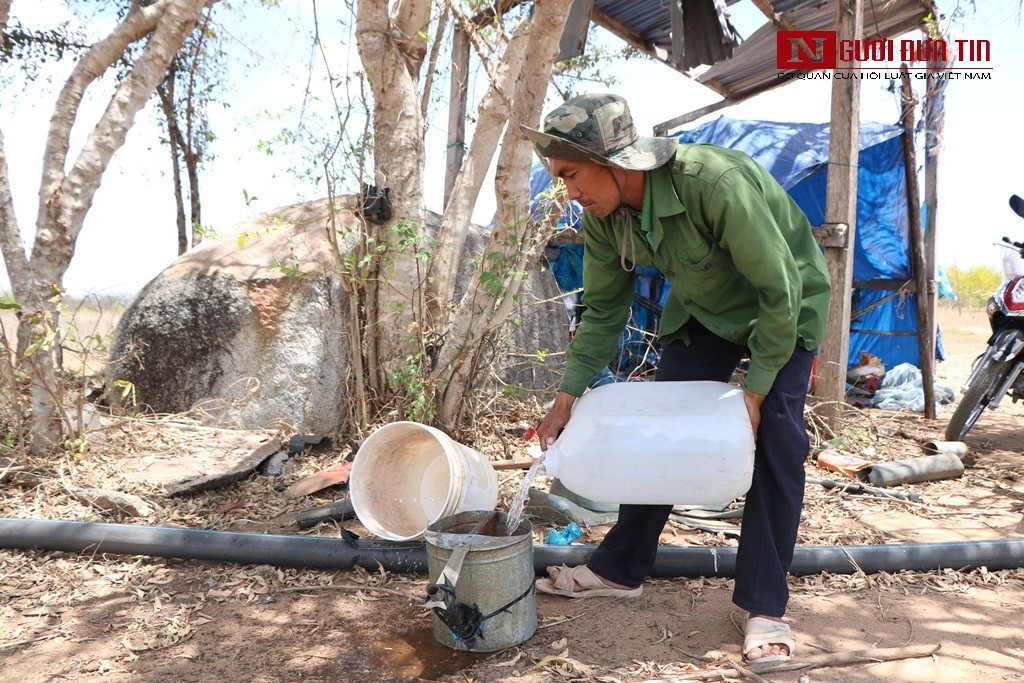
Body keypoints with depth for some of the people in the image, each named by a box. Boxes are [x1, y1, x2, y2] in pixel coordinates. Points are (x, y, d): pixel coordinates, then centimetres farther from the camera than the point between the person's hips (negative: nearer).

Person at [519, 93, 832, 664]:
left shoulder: (717, 182, -37)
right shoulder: (603, 217, -16)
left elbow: (779, 290, -30)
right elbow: (604, 310, -4)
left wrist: (755, 391, -25)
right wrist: (568, 395, -10)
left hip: (785, 307, -5)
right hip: (704, 311, 6)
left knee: (775, 443, -13)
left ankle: (764, 606, 2)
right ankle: (620, 569, 16)